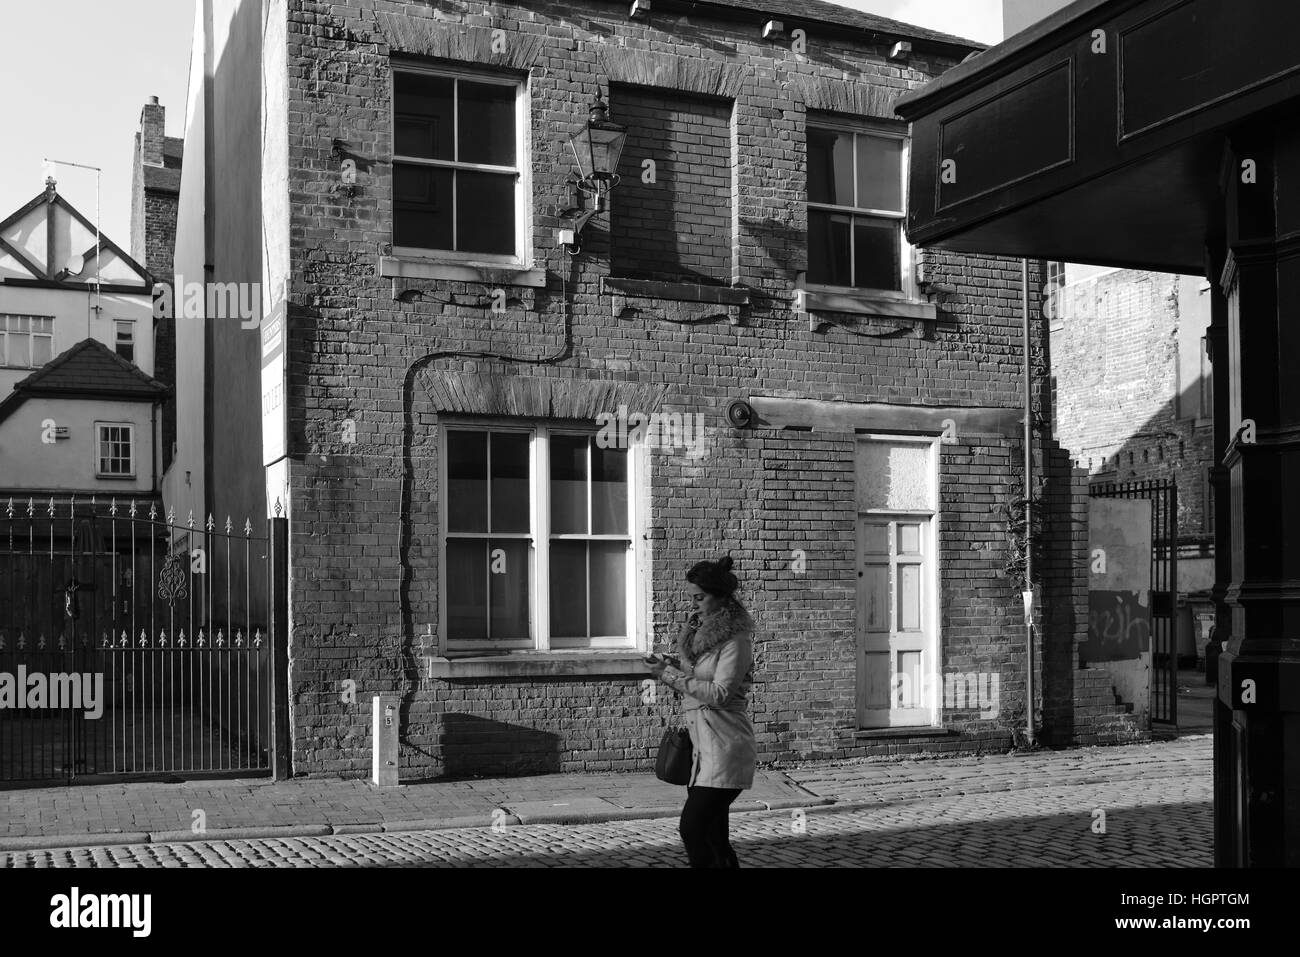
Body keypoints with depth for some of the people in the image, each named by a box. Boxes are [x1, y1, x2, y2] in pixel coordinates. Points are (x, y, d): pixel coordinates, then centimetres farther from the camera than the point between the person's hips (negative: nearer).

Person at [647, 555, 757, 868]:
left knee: (692, 828, -15)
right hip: (700, 746, 9)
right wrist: (672, 671, 7)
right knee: (713, 836, 8)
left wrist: (674, 675, -16)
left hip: (724, 746, -9)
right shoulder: (702, 629, 14)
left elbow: (719, 693, -17)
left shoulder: (736, 638, -11)